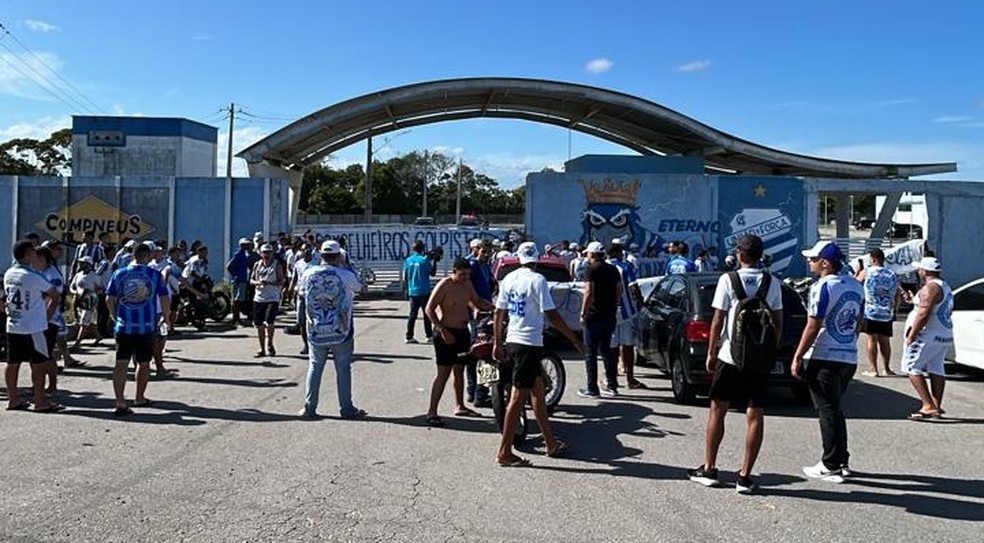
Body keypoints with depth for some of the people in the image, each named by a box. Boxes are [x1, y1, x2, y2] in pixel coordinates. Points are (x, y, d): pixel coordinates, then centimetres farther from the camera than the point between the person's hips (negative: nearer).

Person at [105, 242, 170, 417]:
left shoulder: (119, 274, 2)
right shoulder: (155, 275, -3)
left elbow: (109, 299, 3)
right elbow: (165, 299, -4)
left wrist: (115, 316, 19)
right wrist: (167, 316, 13)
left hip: (123, 326, 1)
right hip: (146, 327, -1)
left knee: (121, 363, 0)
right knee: (144, 363, 15)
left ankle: (120, 402, -11)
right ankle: (140, 398, 28)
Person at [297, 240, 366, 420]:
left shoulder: (309, 274, -4)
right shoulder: (346, 276, -12)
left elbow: (301, 292, 14)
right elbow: (358, 288, 7)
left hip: (316, 332, 2)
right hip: (341, 331, -2)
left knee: (315, 367, 12)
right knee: (343, 369, 7)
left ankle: (309, 408, 14)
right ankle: (347, 409, 13)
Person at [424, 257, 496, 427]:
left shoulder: (467, 284, 7)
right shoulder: (444, 285, -15)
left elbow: (477, 301, 22)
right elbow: (429, 309, -16)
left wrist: (496, 308, 8)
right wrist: (442, 330, -22)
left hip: (462, 332, 8)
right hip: (446, 333, -7)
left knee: (459, 371, 16)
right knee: (443, 373, -9)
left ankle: (459, 406, 28)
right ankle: (432, 412, -6)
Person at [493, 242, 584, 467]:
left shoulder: (509, 278, 7)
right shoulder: (537, 280, -13)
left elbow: (499, 313, 10)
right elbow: (552, 316, -16)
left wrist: (498, 342, 19)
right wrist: (575, 340, -9)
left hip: (511, 341, 8)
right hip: (529, 344, -8)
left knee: (538, 390, 17)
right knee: (518, 397, -4)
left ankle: (551, 443, 25)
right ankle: (504, 452, 0)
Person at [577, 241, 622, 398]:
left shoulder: (592, 269, -10)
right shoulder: (613, 269, 12)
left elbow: (589, 292, -18)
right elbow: (619, 291, 14)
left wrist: (583, 313, -14)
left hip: (594, 316, -7)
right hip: (610, 316, 7)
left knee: (590, 353, -1)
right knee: (606, 350, 16)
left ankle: (592, 389, 0)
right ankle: (612, 386, 16)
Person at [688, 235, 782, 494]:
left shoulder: (728, 280, -6)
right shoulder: (772, 283, 3)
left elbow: (717, 321, -6)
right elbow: (778, 323, 5)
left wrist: (711, 353, 1)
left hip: (730, 355, -2)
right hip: (761, 357, 2)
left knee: (717, 410, 10)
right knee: (755, 416, 4)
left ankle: (709, 469, 16)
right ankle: (745, 477, 5)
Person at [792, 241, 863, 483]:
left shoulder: (823, 287, -15)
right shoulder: (856, 286, 10)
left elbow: (813, 328, -16)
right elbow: (858, 324, 16)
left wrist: (797, 358, -11)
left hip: (824, 358, -8)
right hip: (849, 358, 8)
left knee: (827, 411, -1)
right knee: (836, 409, 18)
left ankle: (831, 466, 3)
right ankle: (842, 461, 23)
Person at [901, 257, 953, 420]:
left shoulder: (930, 288, -16)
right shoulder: (945, 287, 17)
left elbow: (924, 314, -24)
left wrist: (911, 335, -20)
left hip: (928, 335, -10)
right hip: (944, 336, 10)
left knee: (912, 367, -6)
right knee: (936, 370, 12)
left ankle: (928, 406, -13)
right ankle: (936, 407, 13)